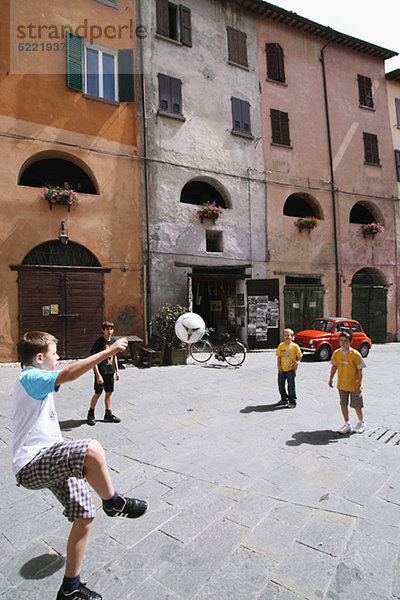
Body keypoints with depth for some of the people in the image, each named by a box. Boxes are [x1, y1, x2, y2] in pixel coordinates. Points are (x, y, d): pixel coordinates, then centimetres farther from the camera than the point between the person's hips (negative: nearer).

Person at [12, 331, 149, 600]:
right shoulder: (30, 377, -13)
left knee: (85, 516, 9)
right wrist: (109, 351, -36)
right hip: (33, 464, -10)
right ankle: (113, 502, -9)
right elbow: (66, 375, -34)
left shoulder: (32, 380, 21)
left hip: (51, 461, 10)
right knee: (92, 449, -35)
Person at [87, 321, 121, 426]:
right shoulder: (99, 342, -13)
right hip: (101, 372, -6)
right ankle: (90, 414, 20)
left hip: (110, 372, 6)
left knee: (109, 393, 11)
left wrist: (117, 370, 14)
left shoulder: (113, 341, 6)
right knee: (98, 393, 2)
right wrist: (98, 375, -19)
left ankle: (108, 414, 23)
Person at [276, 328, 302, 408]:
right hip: (282, 369, 4)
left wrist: (297, 362, -15)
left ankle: (293, 402, 17)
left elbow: (299, 356, 1)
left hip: (291, 369, -4)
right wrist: (279, 366, -2)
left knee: (291, 386, 3)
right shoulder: (281, 345, 2)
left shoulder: (295, 346, -6)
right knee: (280, 385, 13)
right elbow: (279, 356, 5)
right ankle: (284, 399, 32)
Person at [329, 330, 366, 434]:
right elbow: (334, 366, 9)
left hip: (353, 385, -4)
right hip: (341, 385, 4)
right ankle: (347, 425, 26)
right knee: (343, 404, 10)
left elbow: (360, 370, -12)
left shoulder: (355, 354, -16)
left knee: (356, 406, 10)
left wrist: (359, 384, -14)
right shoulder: (336, 353, -3)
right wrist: (331, 379, 8)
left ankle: (361, 423, 36)